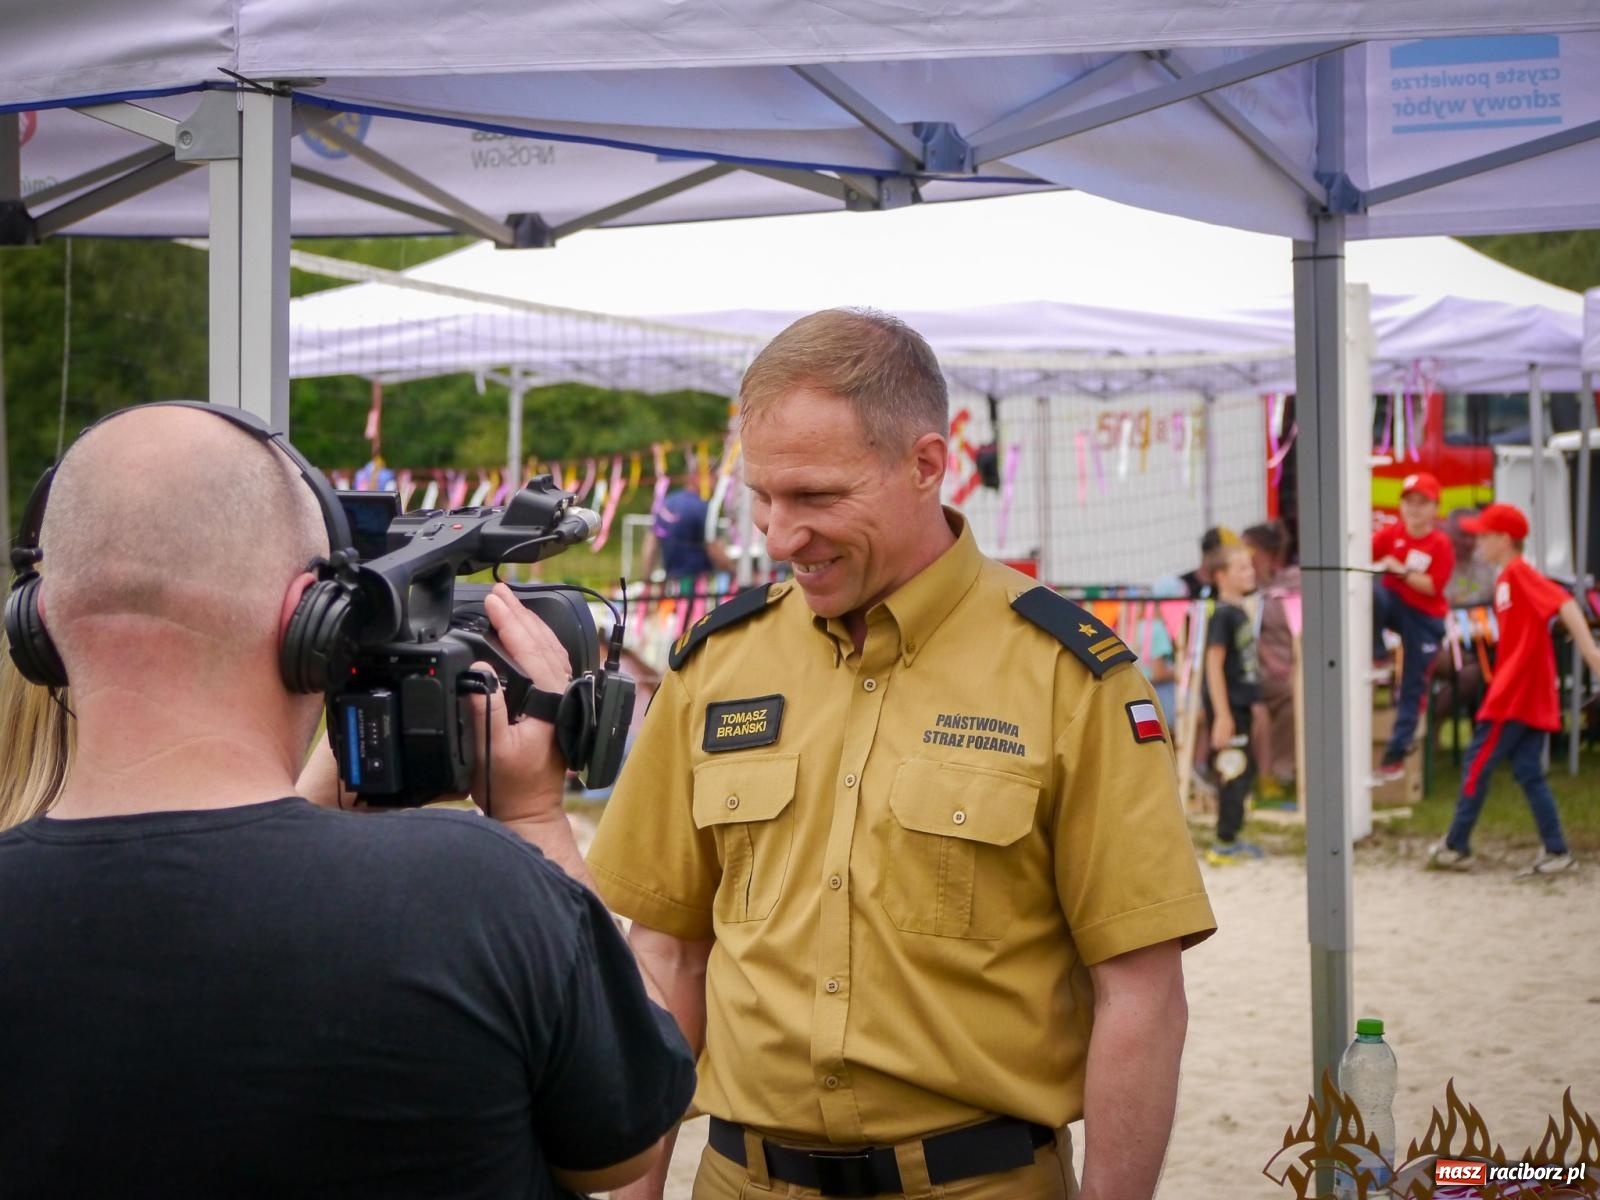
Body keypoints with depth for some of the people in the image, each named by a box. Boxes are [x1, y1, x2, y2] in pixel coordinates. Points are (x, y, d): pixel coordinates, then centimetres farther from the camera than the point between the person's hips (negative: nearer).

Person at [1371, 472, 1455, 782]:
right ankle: (1376, 653, -14)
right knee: (1370, 590, -33)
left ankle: (1395, 756, 10)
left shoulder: (1441, 544, -10)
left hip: (1424, 617, -2)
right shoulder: (1391, 533, -2)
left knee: (1413, 689, 0)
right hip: (1392, 603, 2)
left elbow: (1432, 587, -15)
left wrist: (1401, 570, -25)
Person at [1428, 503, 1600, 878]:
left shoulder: (1519, 572, -12)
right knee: (1529, 773, 8)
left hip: (1514, 693, -9)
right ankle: (1557, 853, 7)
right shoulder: (1507, 579, 16)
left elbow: (1564, 603, -23)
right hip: (1530, 694, 9)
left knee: (1478, 764, 0)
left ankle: (1456, 848, 7)